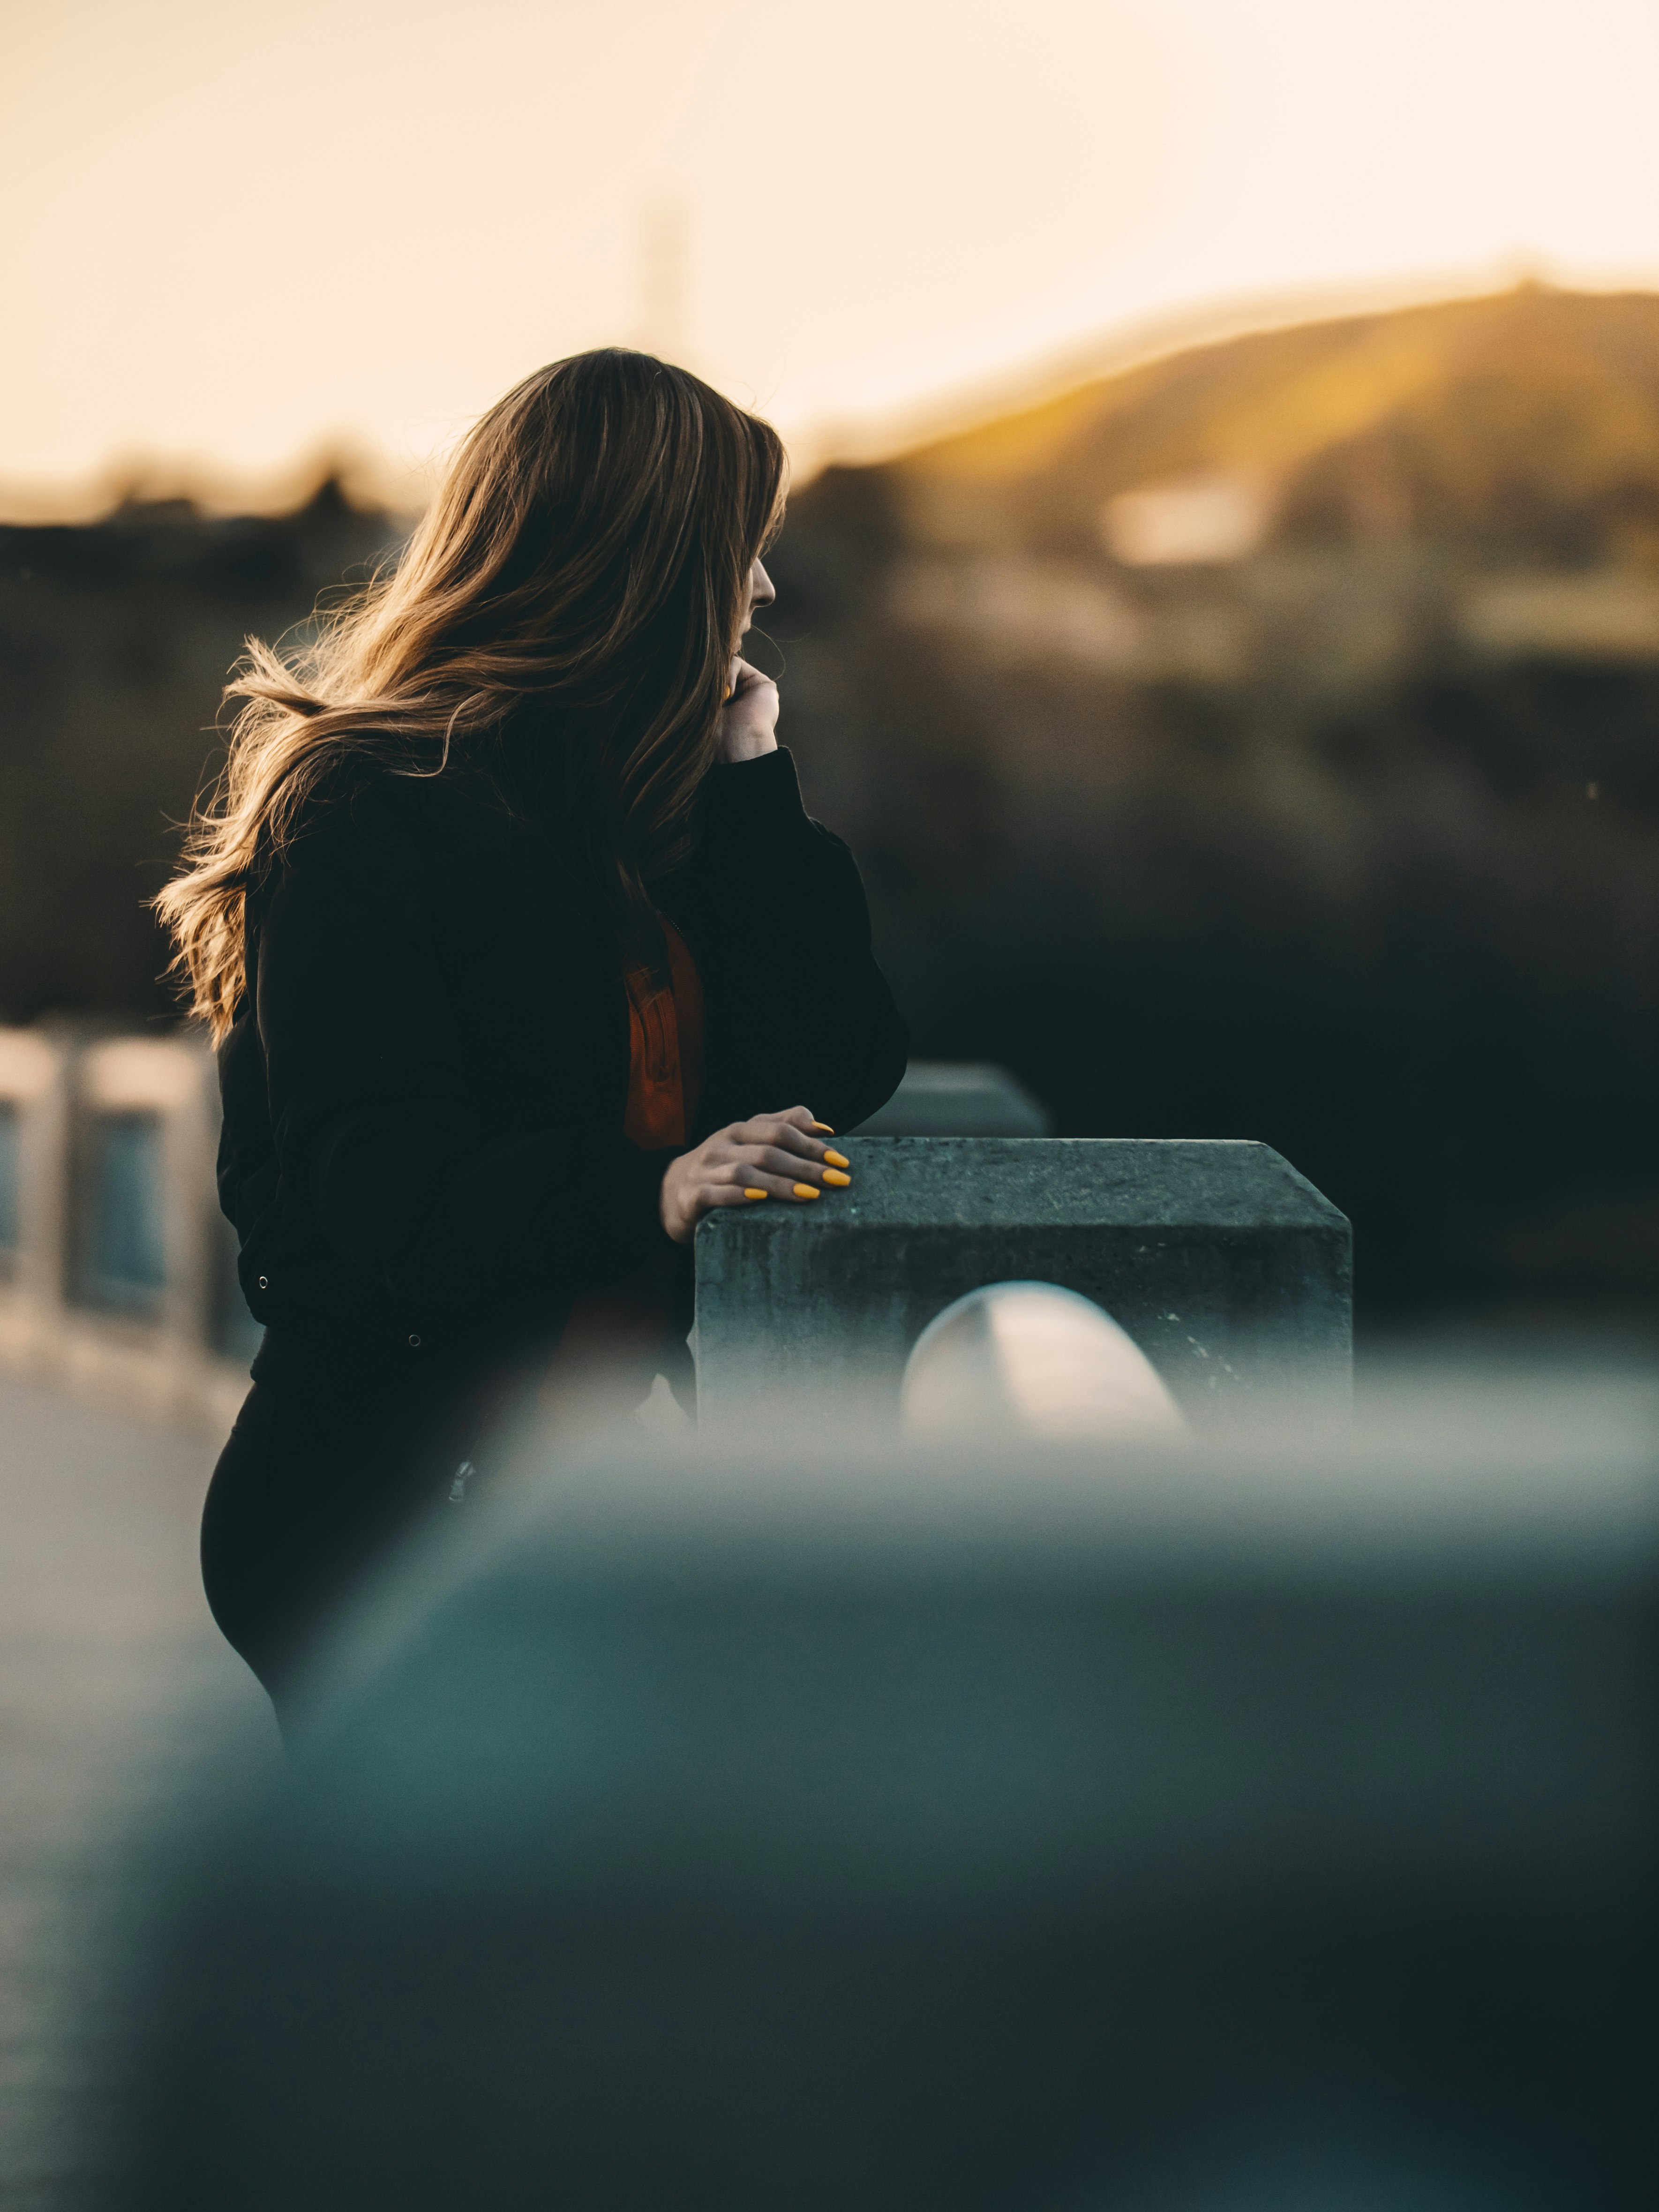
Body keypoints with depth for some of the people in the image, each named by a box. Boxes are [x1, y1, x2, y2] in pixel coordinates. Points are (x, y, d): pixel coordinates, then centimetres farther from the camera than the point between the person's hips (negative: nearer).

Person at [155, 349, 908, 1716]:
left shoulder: (657, 795, 17)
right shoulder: (366, 810, -6)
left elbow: (841, 1076, 9)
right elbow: (365, 1181, -18)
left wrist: (753, 785, 5)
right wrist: (652, 1191, -34)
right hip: (394, 1487, -7)